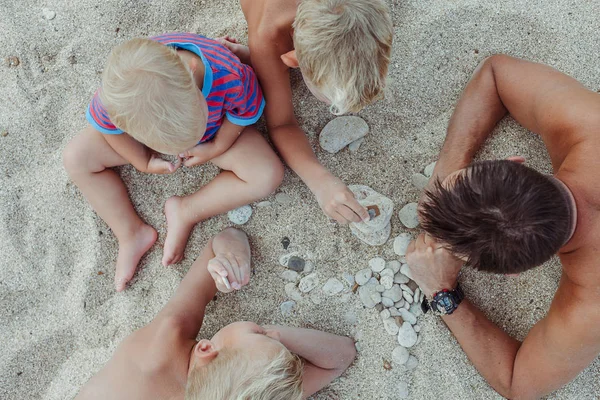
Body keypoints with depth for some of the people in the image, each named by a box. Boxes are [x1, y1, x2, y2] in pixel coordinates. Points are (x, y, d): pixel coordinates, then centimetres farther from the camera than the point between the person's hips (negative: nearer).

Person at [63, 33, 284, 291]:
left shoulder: (230, 75, -43)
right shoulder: (120, 92, -38)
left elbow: (247, 111, -18)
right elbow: (105, 124, -13)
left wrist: (217, 147, -12)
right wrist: (143, 163, -7)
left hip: (217, 130, 0)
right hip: (142, 125, 1)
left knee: (269, 175, -21)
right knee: (76, 158, -13)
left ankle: (185, 213, -5)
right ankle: (132, 234, 2)